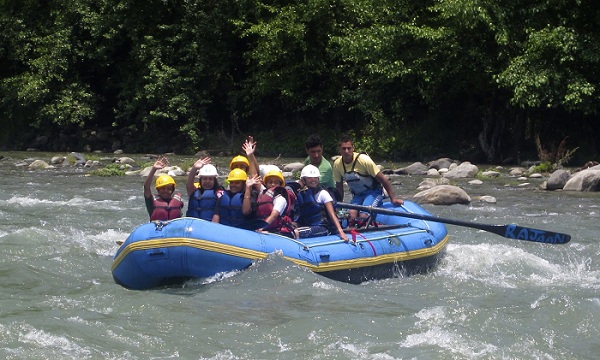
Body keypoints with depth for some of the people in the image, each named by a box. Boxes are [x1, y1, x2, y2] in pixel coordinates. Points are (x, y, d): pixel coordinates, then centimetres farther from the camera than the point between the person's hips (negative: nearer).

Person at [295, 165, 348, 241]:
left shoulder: (323, 193, 1)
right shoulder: (301, 195, 14)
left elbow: (332, 214, -8)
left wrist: (340, 231, -22)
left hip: (324, 227, -4)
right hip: (307, 226, 4)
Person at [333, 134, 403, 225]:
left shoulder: (363, 159, -23)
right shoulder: (337, 164, -7)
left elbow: (383, 179, -18)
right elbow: (339, 186, 9)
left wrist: (393, 198, -17)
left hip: (373, 192, -4)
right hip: (357, 195, 4)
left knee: (363, 216, -28)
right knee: (351, 215, -24)